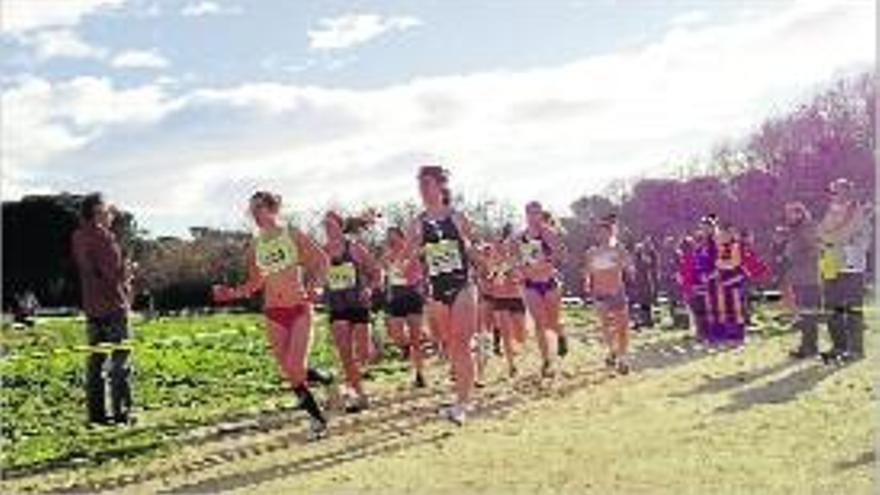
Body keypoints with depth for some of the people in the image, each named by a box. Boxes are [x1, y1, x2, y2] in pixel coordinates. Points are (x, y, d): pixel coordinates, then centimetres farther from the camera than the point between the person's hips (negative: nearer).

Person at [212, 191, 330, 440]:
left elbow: (322, 260, 2)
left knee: (297, 368, -18)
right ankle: (317, 417, 15)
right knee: (289, 372, 2)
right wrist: (232, 293, -1)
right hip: (273, 312, 4)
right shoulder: (255, 246, 6)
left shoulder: (293, 235, -4)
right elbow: (255, 283, 14)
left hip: (299, 308, -4)